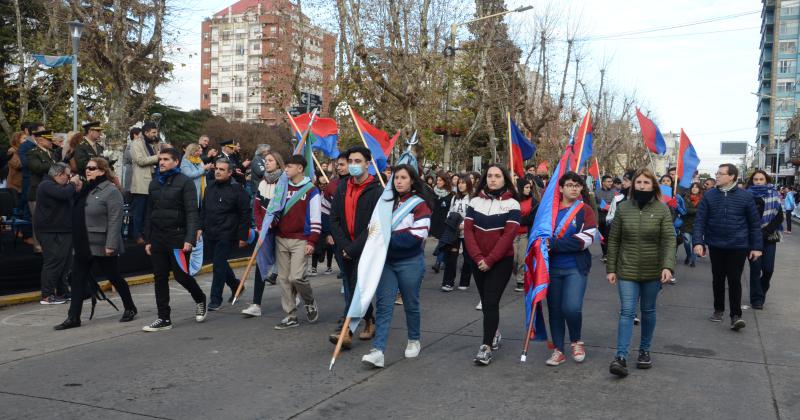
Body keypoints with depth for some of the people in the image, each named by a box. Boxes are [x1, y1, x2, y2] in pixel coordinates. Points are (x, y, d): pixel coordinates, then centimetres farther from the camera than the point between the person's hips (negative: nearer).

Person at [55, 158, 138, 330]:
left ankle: (130, 308, 24)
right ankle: (73, 317, 8)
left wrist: (111, 245, -24)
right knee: (78, 280, 4)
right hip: (83, 246, 8)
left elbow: (115, 220, -20)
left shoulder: (111, 191, -14)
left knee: (114, 278, 6)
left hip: (102, 246, -8)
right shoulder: (85, 189, 12)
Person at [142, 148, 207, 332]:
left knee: (181, 274, -2)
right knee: (160, 278, 6)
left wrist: (190, 238, -22)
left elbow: (191, 212, -13)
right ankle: (164, 319, 13)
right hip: (157, 237, 6)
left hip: (177, 236, -6)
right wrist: (147, 240, 13)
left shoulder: (185, 182, -6)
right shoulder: (154, 183, 13)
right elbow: (149, 213, 16)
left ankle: (200, 300, 26)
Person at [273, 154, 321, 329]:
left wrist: (312, 242, -12)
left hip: (300, 241, -6)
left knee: (296, 277, -15)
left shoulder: (311, 190, -4)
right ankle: (291, 316, 13)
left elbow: (316, 219, -7)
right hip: (281, 239, 6)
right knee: (283, 278, 5)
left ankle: (310, 303, 14)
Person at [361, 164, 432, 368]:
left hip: (410, 263, -4)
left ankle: (413, 341, 32)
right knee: (383, 305, -5)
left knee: (411, 304, 11)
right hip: (385, 261, 4)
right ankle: (378, 351, -10)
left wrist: (388, 238, -16)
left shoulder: (419, 204, -5)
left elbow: (417, 236, -16)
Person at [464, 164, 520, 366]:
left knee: (491, 301, -11)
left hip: (501, 261, -4)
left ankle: (486, 346, -9)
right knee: (486, 301, 12)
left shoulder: (512, 204, -5)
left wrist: (490, 260, -17)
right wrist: (478, 258, -12)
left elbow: (509, 235, -12)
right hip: (479, 261, 4)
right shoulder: (475, 202, 5)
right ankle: (494, 334, 33)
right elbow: (468, 231, -1)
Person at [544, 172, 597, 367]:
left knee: (572, 307, -16)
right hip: (553, 268, 3)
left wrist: (554, 244, -20)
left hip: (576, 268, -3)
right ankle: (558, 350, 21)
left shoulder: (585, 210, -2)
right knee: (554, 309, 7)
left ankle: (576, 341, 13)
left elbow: (586, 239, -14)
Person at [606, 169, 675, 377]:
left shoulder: (662, 209, -4)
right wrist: (611, 268, 1)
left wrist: (668, 266, -24)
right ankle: (621, 357, -9)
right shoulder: (623, 208, 0)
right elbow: (614, 240, 4)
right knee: (627, 311, -7)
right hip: (627, 270, 0)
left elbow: (669, 240, -10)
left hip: (653, 272, 0)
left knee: (648, 311, 13)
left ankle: (644, 350, 29)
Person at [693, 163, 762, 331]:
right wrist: (698, 242, -13)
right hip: (716, 246, 2)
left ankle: (736, 315, 6)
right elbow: (700, 220, -3)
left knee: (734, 280, -1)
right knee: (718, 279, 13)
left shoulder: (746, 196, -4)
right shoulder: (709, 195, -2)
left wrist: (757, 246, -2)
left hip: (738, 246, -2)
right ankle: (718, 309, 28)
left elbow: (755, 223, 0)